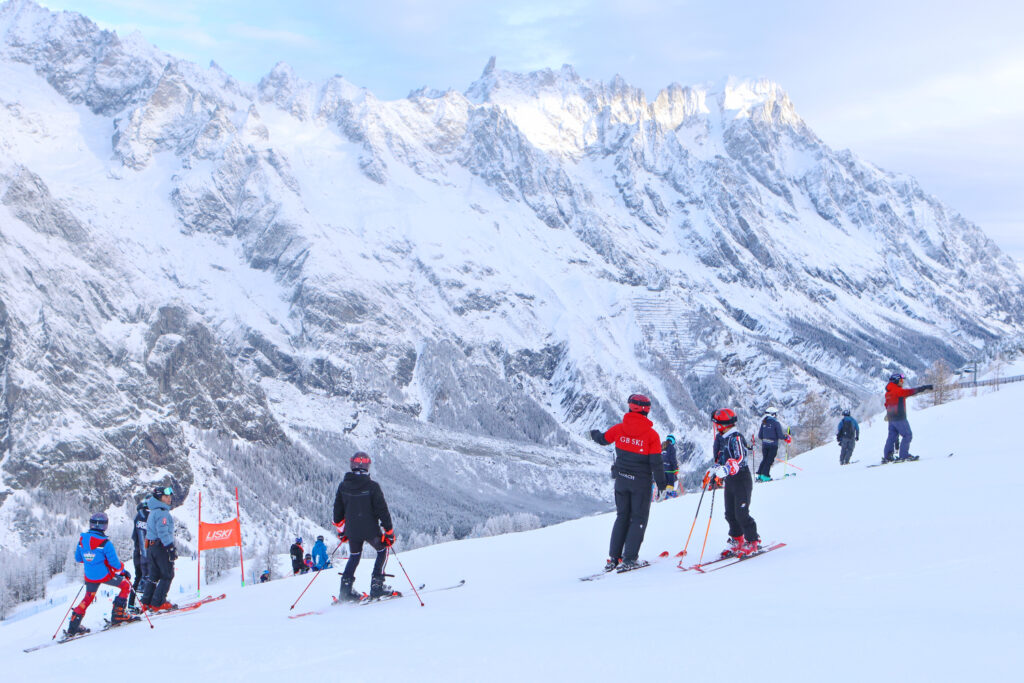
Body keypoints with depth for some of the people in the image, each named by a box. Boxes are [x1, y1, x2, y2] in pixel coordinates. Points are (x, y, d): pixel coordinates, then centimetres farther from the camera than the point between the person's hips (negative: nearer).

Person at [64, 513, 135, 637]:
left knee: (88, 598, 22)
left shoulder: (82, 539, -4)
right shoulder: (105, 543, -20)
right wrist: (123, 571, 5)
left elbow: (78, 558, 9)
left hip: (89, 576, 5)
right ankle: (118, 615, 12)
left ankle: (73, 627, 18)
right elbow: (114, 563, -14)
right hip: (104, 575, -5)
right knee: (126, 585, 15)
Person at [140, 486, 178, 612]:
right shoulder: (162, 512, -14)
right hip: (161, 547, -10)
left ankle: (146, 603, 10)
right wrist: (171, 548, -21)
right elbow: (163, 532, -21)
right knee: (167, 575, -3)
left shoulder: (153, 512, 18)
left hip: (151, 546, 10)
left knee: (153, 575, 13)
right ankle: (158, 603, -7)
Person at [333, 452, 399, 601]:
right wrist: (389, 531, -4)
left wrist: (341, 529, 22)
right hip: (370, 530, -4)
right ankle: (377, 586, 8)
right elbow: (382, 509, -11)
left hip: (352, 531, 4)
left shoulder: (343, 486, 0)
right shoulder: (372, 486, -13)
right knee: (382, 550, 18)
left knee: (354, 556, 22)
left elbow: (338, 511, 9)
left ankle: (345, 591, 13)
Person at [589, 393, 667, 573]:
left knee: (622, 517, 15)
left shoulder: (619, 429, -5)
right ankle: (629, 559, 0)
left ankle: (613, 558, 13)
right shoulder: (651, 435, -14)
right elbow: (656, 462, -14)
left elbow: (603, 439, 14)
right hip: (641, 482, -4)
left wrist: (595, 433, 37)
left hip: (621, 479, 4)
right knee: (639, 519, 6)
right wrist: (661, 485, -4)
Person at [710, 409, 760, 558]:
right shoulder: (723, 439, 10)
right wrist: (714, 471, 15)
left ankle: (753, 542, 3)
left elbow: (739, 459, -30)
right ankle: (737, 540, 22)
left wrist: (726, 469, -42)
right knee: (730, 513, 10)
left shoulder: (735, 438, -17)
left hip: (741, 479, -9)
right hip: (729, 480, 9)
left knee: (741, 514, -8)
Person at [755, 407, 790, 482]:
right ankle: (765, 475, -5)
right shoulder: (776, 423, -11)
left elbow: (760, 436, 9)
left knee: (764, 459, 17)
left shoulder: (763, 423, 5)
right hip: (773, 445, -5)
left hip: (764, 444, 5)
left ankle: (759, 474, 11)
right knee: (769, 460, 1)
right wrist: (787, 437, 5)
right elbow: (780, 435, -13)